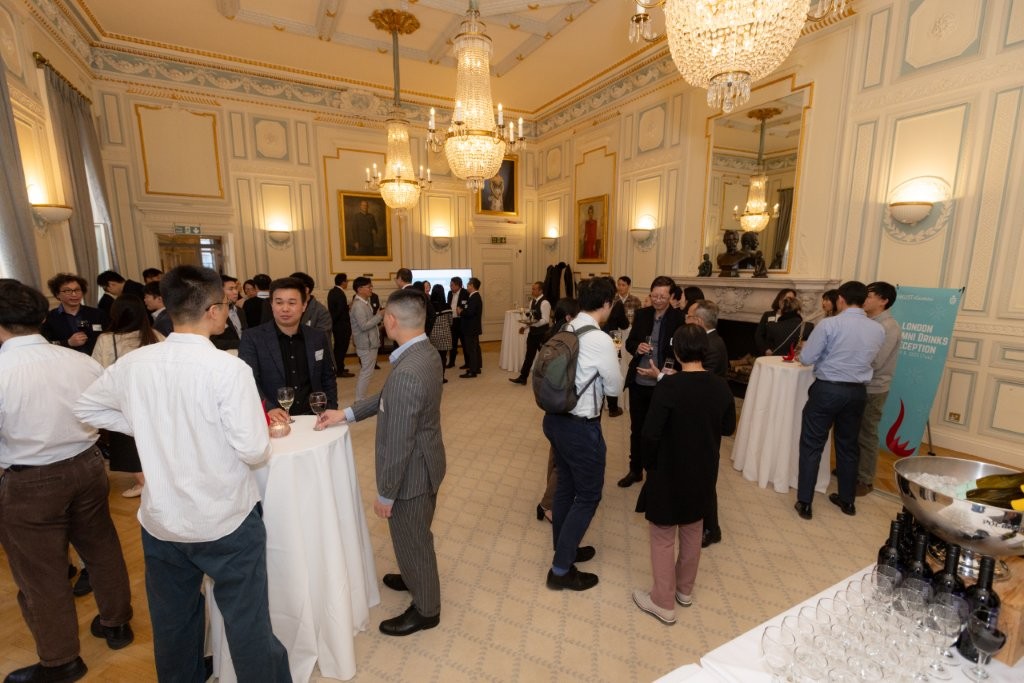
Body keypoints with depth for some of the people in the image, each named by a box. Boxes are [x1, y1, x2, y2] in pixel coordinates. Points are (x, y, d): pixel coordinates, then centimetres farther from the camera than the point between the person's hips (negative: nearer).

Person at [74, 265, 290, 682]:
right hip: (226, 521, -5)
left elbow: (85, 408, 14)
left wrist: (150, 428, 11)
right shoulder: (229, 368, -22)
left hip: (159, 521, 6)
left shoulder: (133, 363, -5)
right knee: (247, 623, 12)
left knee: (172, 621, 26)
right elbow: (253, 451, -22)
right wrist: (262, 433, -2)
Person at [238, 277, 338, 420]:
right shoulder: (252, 338, -1)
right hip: (272, 422, -2)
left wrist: (330, 412, 3)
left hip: (312, 418, 2)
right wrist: (268, 409, -26)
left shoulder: (318, 337, 7)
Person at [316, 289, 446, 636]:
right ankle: (415, 578, 56)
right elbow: (388, 399, 9)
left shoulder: (406, 373, -34)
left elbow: (398, 443, -27)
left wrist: (385, 494, -15)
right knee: (416, 534, 30)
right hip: (425, 464, 9)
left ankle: (425, 609, 39)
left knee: (412, 540, 15)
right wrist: (346, 413, 7)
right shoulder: (427, 353, -3)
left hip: (411, 473, -9)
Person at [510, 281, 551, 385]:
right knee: (529, 355, 10)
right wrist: (525, 327, 6)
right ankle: (522, 377, 13)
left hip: (542, 333, -8)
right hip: (533, 332, 8)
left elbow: (545, 320, -22)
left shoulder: (545, 303, -17)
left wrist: (534, 323, -34)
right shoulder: (532, 301, 10)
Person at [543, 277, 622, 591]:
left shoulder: (565, 331, 2)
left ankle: (564, 548, 43)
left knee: (566, 486, 23)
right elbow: (615, 388, -8)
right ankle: (561, 569, 20)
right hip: (581, 427, -8)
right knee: (588, 495, 10)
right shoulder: (601, 341, -21)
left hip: (556, 419, 8)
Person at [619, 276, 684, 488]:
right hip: (638, 382, 4)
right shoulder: (641, 314, 4)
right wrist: (637, 347, -14)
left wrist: (659, 373, -22)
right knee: (636, 429, 17)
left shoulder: (679, 318, -9)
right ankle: (635, 470, 35)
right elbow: (629, 343, 10)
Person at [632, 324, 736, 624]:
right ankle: (685, 590, 42)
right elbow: (729, 428, 6)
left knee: (663, 535, 11)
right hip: (704, 471, 6)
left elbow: (650, 433, -23)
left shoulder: (669, 386, -23)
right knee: (692, 530, 23)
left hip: (670, 471, -6)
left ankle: (663, 603, 24)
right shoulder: (721, 386, -7)